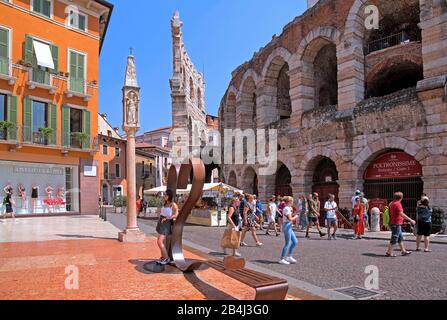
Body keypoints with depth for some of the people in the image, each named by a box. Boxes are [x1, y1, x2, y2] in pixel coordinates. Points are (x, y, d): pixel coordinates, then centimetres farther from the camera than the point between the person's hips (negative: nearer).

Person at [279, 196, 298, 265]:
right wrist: (295, 217, -5)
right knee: (287, 243, -6)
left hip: (289, 227, 10)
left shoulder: (289, 208, 16)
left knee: (295, 242, 12)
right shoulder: (287, 209, -14)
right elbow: (290, 218, -20)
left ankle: (289, 256, 19)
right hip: (287, 226, -10)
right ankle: (282, 259, 1)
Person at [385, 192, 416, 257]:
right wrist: (411, 220, -26)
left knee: (400, 238, 16)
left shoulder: (392, 203, 13)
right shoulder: (398, 204, -17)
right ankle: (389, 252, 0)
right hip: (397, 223, -10)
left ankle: (403, 251, 24)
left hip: (396, 223, 10)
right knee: (394, 238, -4)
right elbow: (401, 214, -26)